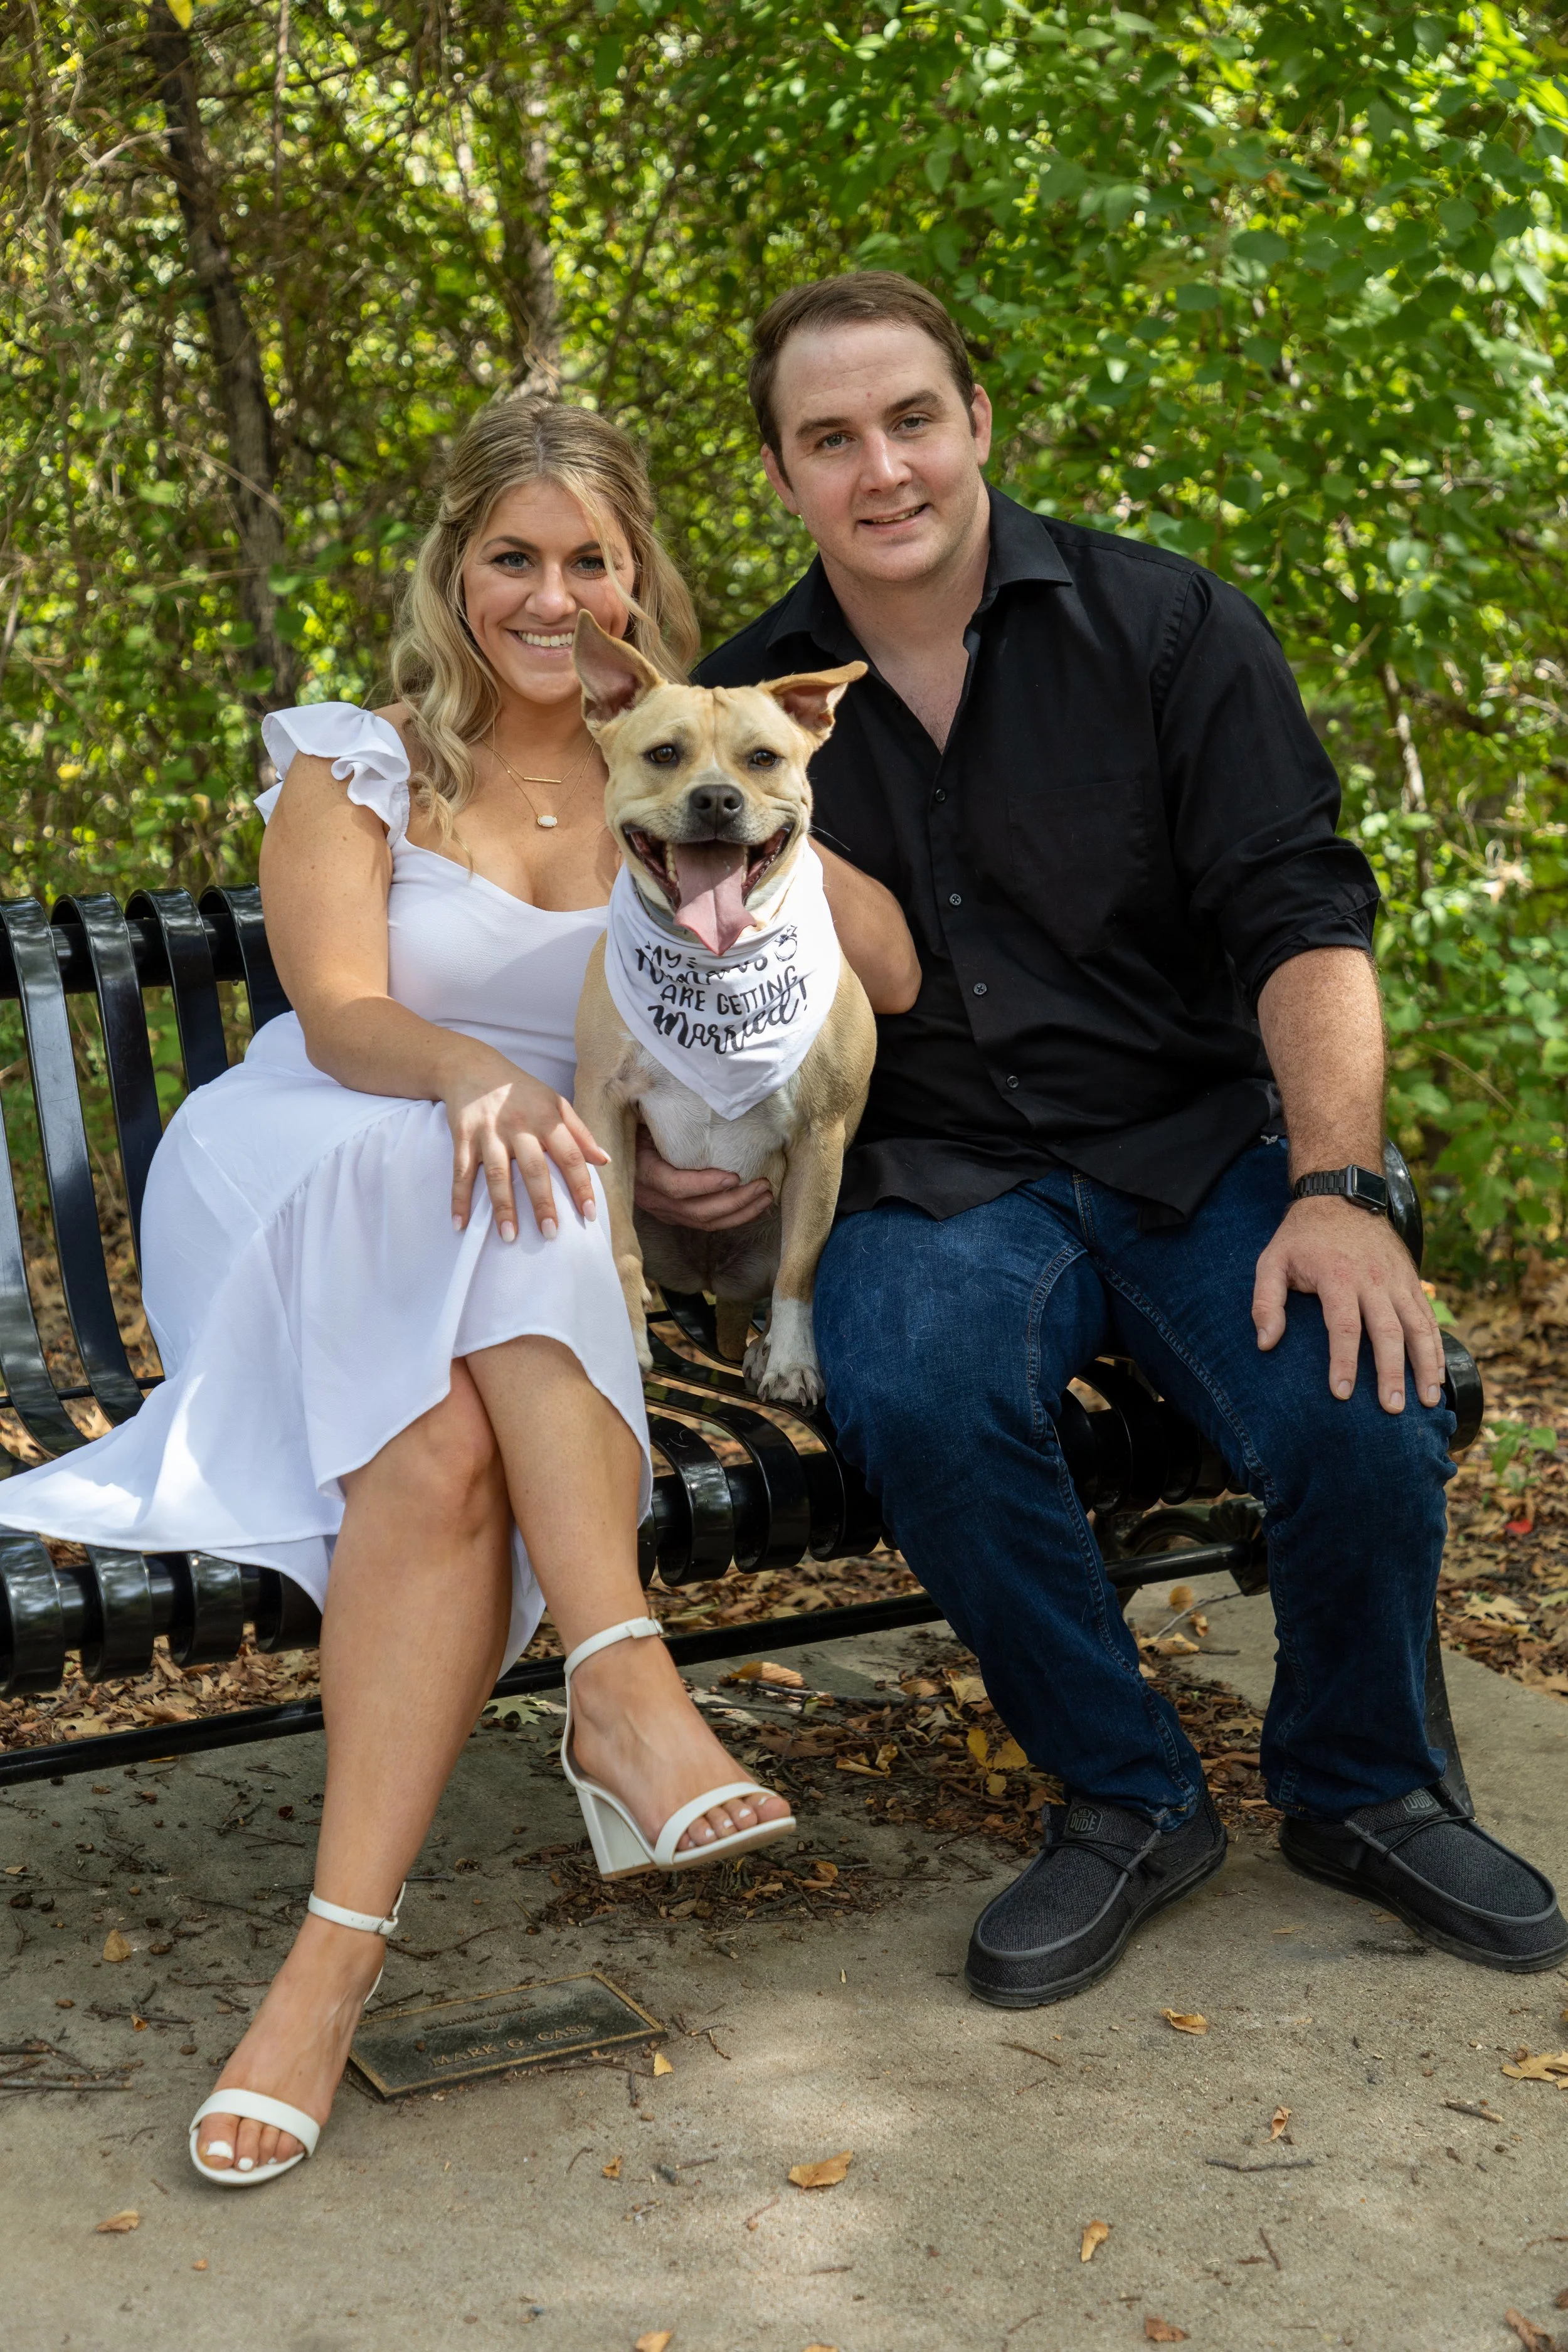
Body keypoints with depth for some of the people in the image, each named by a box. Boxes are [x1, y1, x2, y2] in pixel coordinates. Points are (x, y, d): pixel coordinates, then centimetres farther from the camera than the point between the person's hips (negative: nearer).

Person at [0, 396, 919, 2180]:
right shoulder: (356, 767, 6)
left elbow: (887, 977, 1)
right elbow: (340, 1016, -12)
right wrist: (468, 1069, -34)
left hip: (550, 1267, 1)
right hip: (305, 1204, -1)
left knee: (442, 1450, -33)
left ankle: (341, 1944, -39)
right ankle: (623, 1681, -40)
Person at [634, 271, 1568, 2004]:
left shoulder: (1163, 626, 2)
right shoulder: (740, 711, 8)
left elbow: (1299, 918, -5)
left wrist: (1337, 1190, -20)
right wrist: (661, 1149, -5)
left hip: (1198, 1145, 0)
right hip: (932, 1181, 1)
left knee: (1366, 1409, -29)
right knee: (913, 1397, -34)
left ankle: (1360, 1791, 4)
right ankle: (1126, 1800, -8)